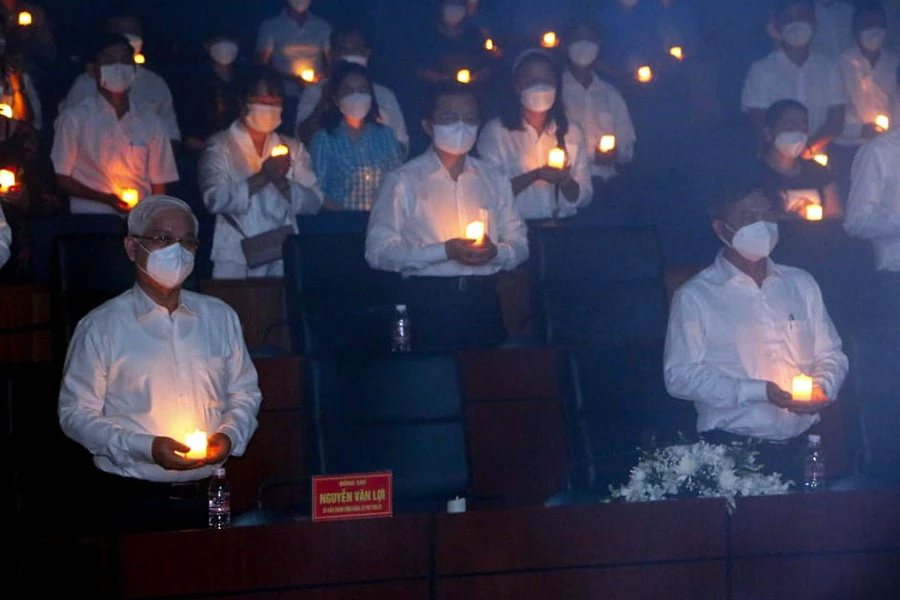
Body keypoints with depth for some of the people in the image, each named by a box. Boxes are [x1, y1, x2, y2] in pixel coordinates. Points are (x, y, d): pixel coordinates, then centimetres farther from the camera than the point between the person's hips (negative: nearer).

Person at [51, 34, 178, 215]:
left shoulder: (152, 123, 15)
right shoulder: (74, 118, 7)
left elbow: (159, 188, 14)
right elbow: (61, 179, 5)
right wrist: (106, 199, -6)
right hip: (89, 218, -3)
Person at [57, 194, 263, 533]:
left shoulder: (220, 318, 13)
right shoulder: (100, 327, -1)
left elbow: (245, 394, 20)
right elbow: (75, 413, -3)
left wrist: (229, 436, -3)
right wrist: (147, 448, -15)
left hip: (207, 496, 4)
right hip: (132, 501, -4)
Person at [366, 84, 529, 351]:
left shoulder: (494, 180, 16)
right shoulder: (403, 181, 1)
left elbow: (519, 245, 16)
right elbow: (378, 252, -7)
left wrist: (495, 252, -8)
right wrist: (446, 251, -16)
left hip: (484, 301, 4)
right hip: (426, 305, -4)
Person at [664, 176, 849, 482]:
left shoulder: (801, 284, 20)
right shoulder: (695, 296, 4)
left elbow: (830, 355, 22)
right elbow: (679, 376, -6)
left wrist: (823, 387, -2)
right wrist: (759, 392, -13)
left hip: (799, 447, 4)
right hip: (731, 444, -4)